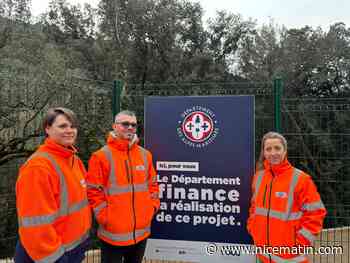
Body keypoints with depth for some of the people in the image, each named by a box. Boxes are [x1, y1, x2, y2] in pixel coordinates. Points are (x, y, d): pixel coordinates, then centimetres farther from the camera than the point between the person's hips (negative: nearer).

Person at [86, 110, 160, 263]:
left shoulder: (145, 155, 6)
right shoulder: (101, 156, -9)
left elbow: (152, 185, 13)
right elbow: (93, 192, -9)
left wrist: (152, 208, 4)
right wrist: (105, 217, -12)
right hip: (113, 234, -4)